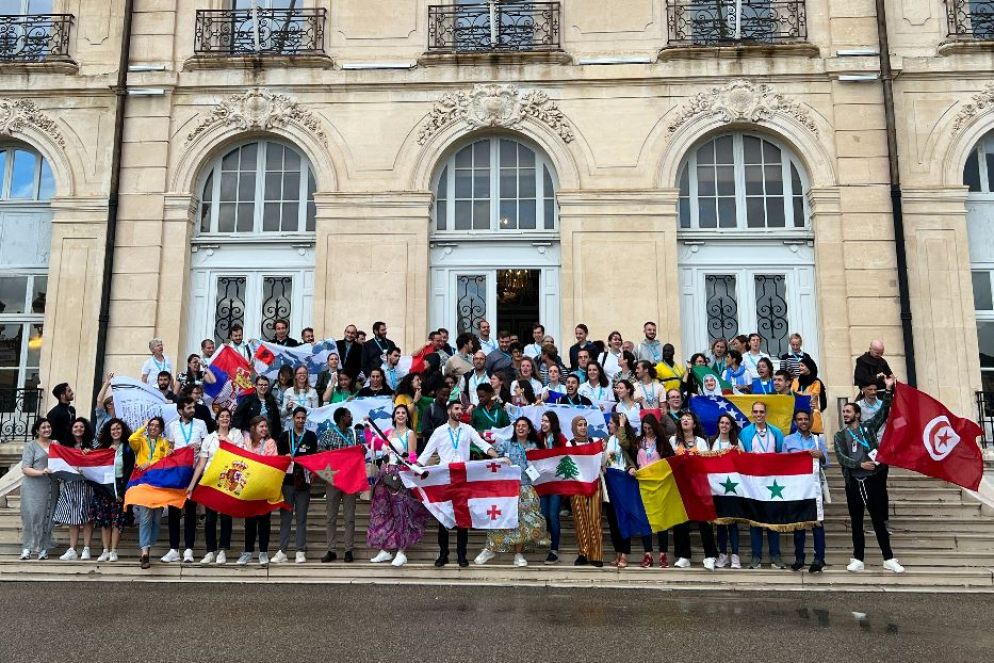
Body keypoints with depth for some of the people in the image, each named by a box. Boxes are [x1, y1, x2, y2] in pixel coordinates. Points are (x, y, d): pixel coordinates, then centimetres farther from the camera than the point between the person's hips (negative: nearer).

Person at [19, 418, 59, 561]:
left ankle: (43, 548, 5)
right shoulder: (31, 446, 3)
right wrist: (41, 472, -20)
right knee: (32, 515, -8)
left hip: (51, 487, 3)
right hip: (33, 486, -3)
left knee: (47, 516, 0)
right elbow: (25, 468, -5)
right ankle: (27, 547, -2)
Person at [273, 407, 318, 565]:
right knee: (285, 516, 3)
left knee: (302, 518, 3)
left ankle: (301, 551, 6)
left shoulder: (311, 436, 8)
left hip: (304, 480, 0)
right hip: (287, 479, 1)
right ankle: (282, 551, 7)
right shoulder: (285, 436, 9)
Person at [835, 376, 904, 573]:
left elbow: (883, 412, -4)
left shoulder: (868, 426, 8)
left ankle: (889, 559, 12)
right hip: (854, 483, 1)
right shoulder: (840, 436, 9)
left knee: (879, 520, 4)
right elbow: (841, 458, -3)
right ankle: (858, 560, 12)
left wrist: (888, 390, -13)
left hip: (873, 480, -1)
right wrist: (860, 464, -16)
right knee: (856, 522, 6)